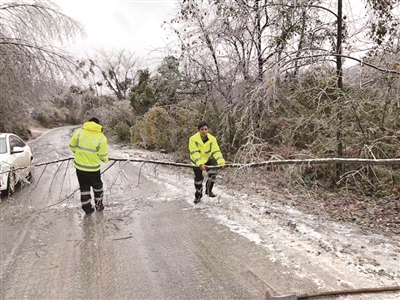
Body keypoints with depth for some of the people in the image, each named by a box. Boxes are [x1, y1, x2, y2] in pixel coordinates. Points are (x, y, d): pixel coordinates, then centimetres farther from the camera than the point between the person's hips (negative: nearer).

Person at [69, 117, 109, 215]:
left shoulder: (79, 132, -7)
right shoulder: (102, 138, -13)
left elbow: (72, 146, 2)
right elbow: (103, 156, -9)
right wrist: (105, 159, 15)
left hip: (79, 166, 2)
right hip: (93, 168, -2)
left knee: (84, 187, 18)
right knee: (97, 186, 22)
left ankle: (87, 208, 25)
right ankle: (99, 205, 34)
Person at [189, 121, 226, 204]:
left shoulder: (212, 139, -13)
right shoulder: (193, 139, -22)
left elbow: (216, 151, -17)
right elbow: (194, 153, -28)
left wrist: (221, 162, -33)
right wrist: (200, 164, -41)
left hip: (207, 159, 2)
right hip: (196, 161, -2)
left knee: (213, 172, -21)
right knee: (198, 179, 5)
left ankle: (208, 190, 3)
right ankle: (198, 195, 32)